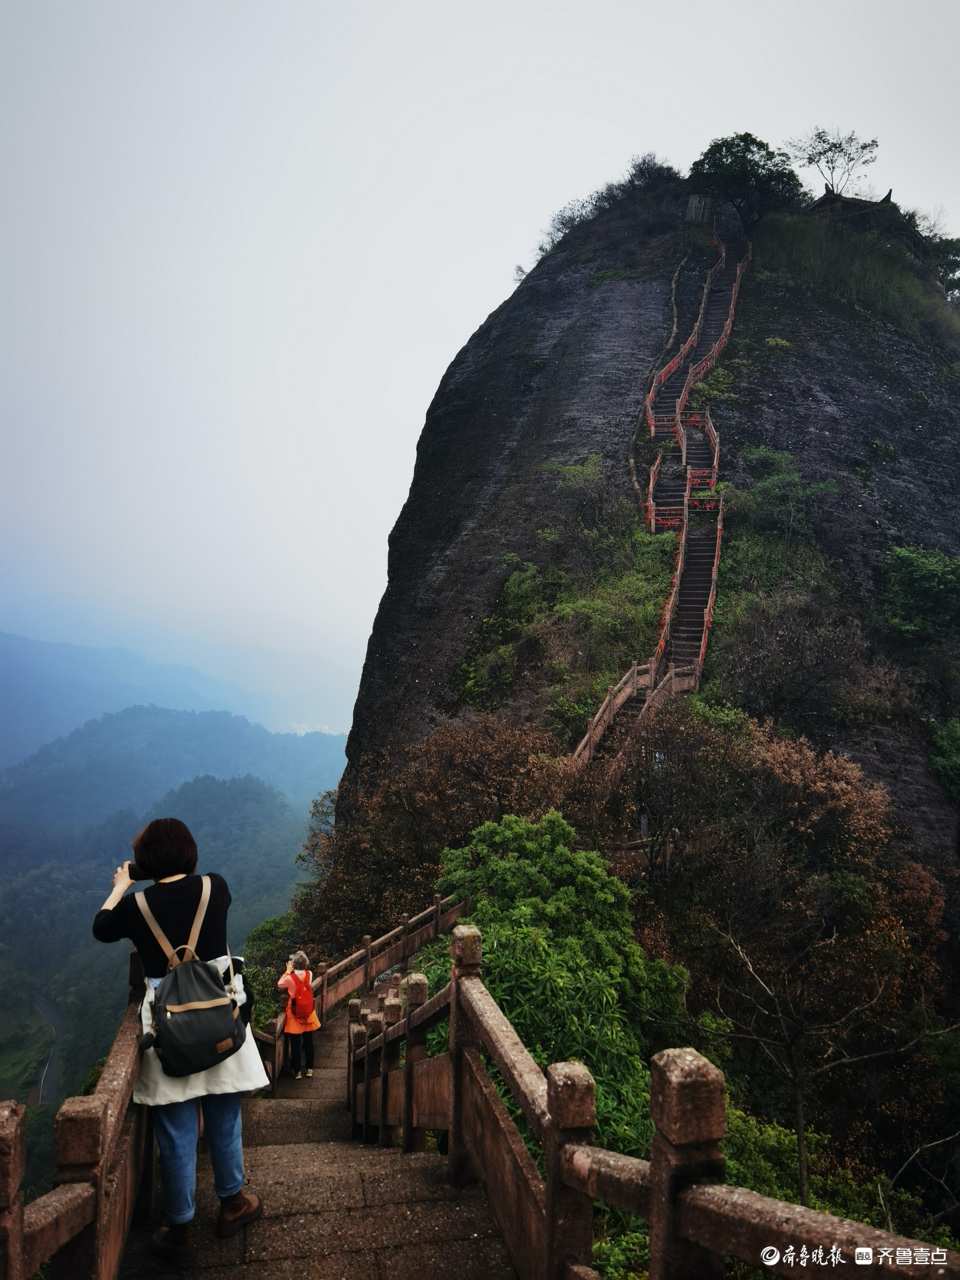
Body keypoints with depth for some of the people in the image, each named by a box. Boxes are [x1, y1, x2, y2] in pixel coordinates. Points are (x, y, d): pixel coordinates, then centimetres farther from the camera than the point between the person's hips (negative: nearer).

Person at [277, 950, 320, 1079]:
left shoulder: (290, 978, -21)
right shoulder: (309, 974, -10)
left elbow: (279, 985, -1)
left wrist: (288, 971, 3)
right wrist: (291, 972, 10)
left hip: (294, 1014, -3)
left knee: (295, 1044, 9)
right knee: (308, 1042, 15)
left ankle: (297, 1071, 16)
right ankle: (309, 1069, 24)